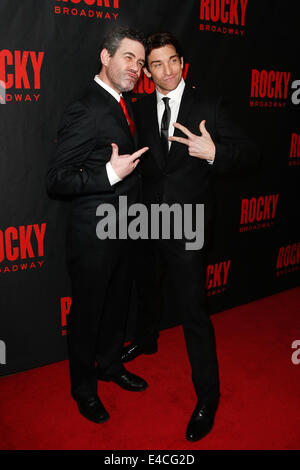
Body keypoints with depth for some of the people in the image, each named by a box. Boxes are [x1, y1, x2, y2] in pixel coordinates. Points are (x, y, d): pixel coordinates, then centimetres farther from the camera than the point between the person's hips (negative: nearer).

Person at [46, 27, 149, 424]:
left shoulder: (120, 106, 9)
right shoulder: (85, 112, -20)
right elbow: (56, 180, -22)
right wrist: (111, 174, -27)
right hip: (94, 235, -9)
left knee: (117, 303, 23)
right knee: (88, 312, 9)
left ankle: (110, 365, 46)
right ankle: (84, 388, 32)